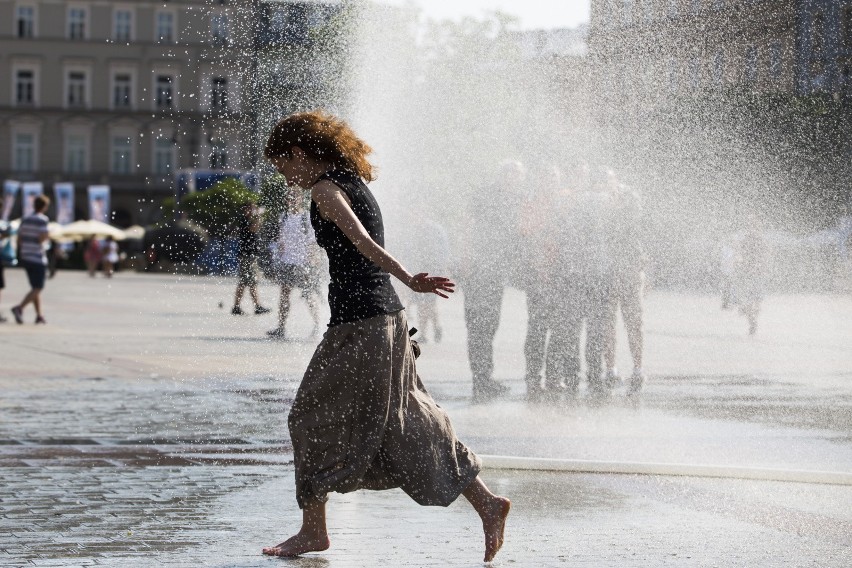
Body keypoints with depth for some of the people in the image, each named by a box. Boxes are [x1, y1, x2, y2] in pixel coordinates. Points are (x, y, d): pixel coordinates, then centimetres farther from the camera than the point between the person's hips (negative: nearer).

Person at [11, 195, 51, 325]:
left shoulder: (25, 220, 11)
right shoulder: (42, 219, -11)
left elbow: (19, 239, 11)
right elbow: (42, 238, -21)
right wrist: (47, 236, -1)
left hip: (25, 257, 7)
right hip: (38, 258, -7)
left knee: (35, 288, 14)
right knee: (37, 288, -5)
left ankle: (39, 315, 13)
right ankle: (19, 308, -21)